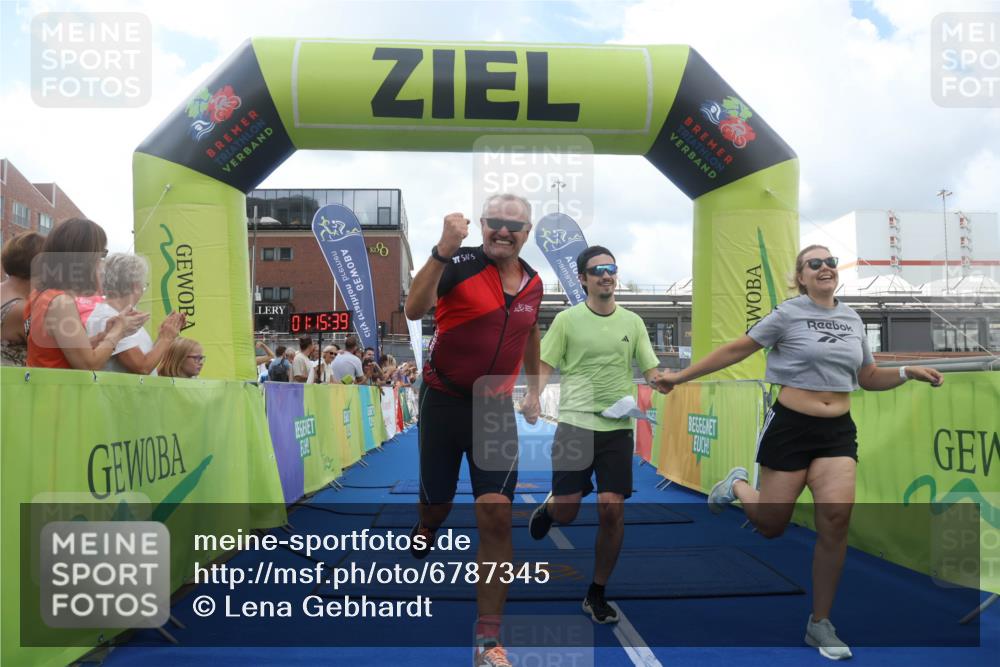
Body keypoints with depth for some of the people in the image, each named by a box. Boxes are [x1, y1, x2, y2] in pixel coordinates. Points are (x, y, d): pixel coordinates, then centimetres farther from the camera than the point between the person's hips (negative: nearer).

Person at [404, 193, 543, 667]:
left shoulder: (533, 282, 4)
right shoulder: (460, 264, -12)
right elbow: (414, 310, -28)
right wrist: (442, 250, -38)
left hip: (496, 409, 3)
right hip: (444, 400, -2)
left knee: (496, 518, -5)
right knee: (436, 505, 11)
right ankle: (423, 537, 51)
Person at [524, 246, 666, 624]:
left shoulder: (632, 322, 9)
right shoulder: (567, 320, 2)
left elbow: (651, 370, 10)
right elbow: (545, 365, 2)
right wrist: (534, 393, -18)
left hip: (618, 427, 2)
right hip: (575, 422, -2)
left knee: (612, 509, -4)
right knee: (566, 510, -5)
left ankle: (596, 595, 17)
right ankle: (548, 509, 36)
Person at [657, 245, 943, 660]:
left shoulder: (852, 319, 10)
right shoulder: (789, 314, -5)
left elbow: (869, 378, 18)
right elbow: (736, 350, -4)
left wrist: (908, 372, -1)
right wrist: (680, 377, -6)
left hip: (838, 431, 4)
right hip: (791, 426, -4)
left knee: (836, 519, -11)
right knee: (771, 525, 2)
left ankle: (820, 624, 5)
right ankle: (736, 485, 37)